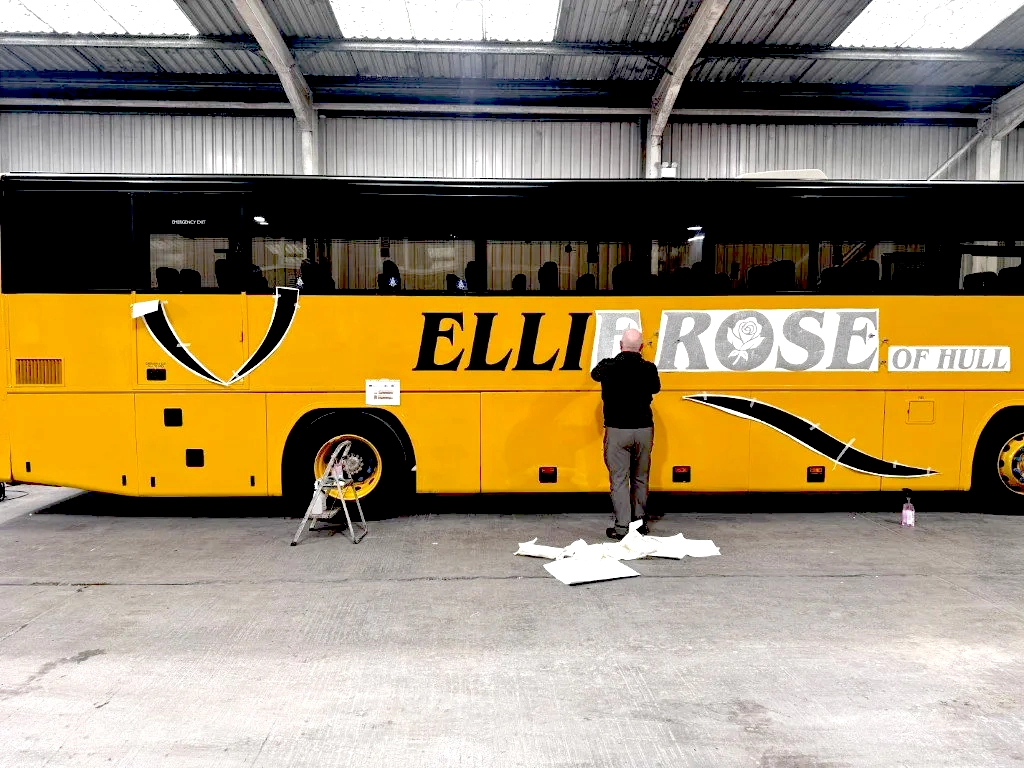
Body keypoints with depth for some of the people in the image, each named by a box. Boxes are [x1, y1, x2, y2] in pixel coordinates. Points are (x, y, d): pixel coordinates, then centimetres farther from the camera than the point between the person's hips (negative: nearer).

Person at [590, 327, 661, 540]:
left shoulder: (608, 366, -9)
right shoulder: (649, 369, -4)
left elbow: (595, 374, 15)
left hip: (617, 430, -2)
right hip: (643, 429, 3)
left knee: (619, 480, 2)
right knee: (640, 479, 16)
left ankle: (621, 527, 2)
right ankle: (640, 521, 27)